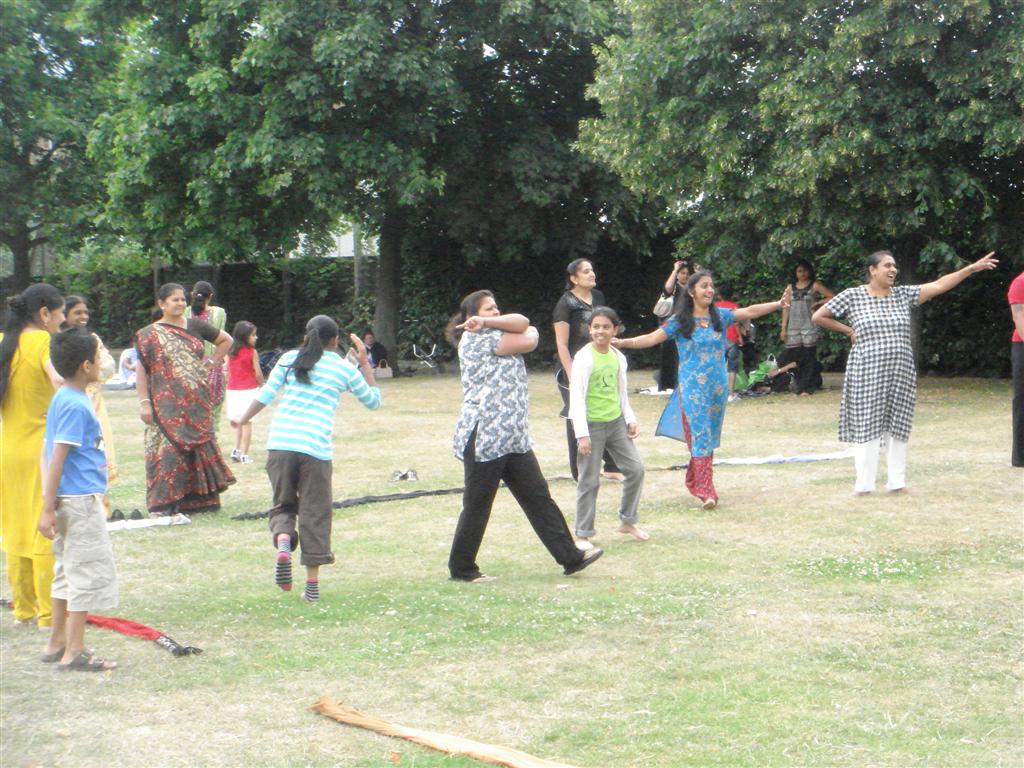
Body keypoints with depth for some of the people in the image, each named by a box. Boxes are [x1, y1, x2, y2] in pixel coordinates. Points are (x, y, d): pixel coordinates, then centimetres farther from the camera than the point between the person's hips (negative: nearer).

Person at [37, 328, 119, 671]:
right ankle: (74, 653, -2)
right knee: (90, 572, -4)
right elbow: (57, 458, -21)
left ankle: (57, 644, 24)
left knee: (69, 571, 17)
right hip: (80, 501, -10)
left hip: (69, 500, 10)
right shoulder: (76, 406, -18)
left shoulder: (63, 398, 11)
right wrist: (48, 509, -21)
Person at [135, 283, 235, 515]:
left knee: (201, 446, 6)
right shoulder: (149, 335, -1)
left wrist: (212, 362, 10)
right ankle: (163, 503, -7)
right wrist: (144, 402, -12)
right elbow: (141, 369, -5)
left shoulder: (195, 326, 9)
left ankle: (199, 499, 14)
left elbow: (226, 340, 22)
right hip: (167, 405, -4)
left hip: (197, 403, 4)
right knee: (168, 449, -9)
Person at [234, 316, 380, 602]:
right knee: (315, 513, 7)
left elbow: (265, 395, 6)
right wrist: (364, 362, 24)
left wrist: (243, 420, 21)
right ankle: (312, 585, 5)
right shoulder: (344, 368, 8)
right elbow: (374, 401, 20)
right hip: (315, 450, -1)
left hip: (279, 446, 2)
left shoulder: (290, 359, 10)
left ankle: (282, 541, -14)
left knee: (283, 505, 18)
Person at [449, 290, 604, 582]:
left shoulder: (492, 336, 20)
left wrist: (487, 322, -9)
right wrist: (530, 331, 10)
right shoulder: (476, 338, -9)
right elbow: (528, 341, -10)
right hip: (484, 436, -9)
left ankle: (570, 557, 10)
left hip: (514, 438, 9)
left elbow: (522, 322, 1)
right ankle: (461, 569, 10)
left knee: (538, 496, 8)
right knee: (477, 506, -1)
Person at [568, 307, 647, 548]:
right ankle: (582, 534, 8)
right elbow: (576, 396, -16)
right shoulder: (584, 357, -13)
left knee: (636, 469, 5)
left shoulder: (618, 357, 6)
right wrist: (582, 433, -20)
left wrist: (630, 419, 11)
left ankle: (627, 521, 21)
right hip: (592, 425, -6)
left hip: (616, 422, 6)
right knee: (590, 481, -2)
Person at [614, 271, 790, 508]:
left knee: (710, 437, 12)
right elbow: (652, 338, -8)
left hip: (718, 387, 4)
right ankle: (706, 491, -10)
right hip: (692, 388, -4)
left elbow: (750, 311, -1)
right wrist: (622, 343, -20)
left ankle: (694, 481, 26)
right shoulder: (680, 322, -3)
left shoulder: (720, 316, 6)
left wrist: (779, 304, -13)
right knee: (700, 437, -9)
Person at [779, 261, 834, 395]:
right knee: (795, 357, -2)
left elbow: (832, 297, -1)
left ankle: (808, 388, -5)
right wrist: (783, 328, 7)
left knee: (809, 356, -6)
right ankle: (800, 386, 4)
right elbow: (786, 307, 13)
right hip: (793, 327, 3)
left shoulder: (814, 286, 4)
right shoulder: (791, 287, 14)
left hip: (809, 326, -3)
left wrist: (818, 303, -8)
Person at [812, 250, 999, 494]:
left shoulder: (904, 295, 7)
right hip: (867, 375, -4)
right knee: (866, 427, -2)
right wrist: (848, 330, 1)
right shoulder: (852, 296, -2)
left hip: (901, 373, 4)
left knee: (897, 428, 7)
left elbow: (939, 285, 2)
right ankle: (864, 484, 5)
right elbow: (818, 317, 3)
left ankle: (897, 481, 15)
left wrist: (973, 268, -4)